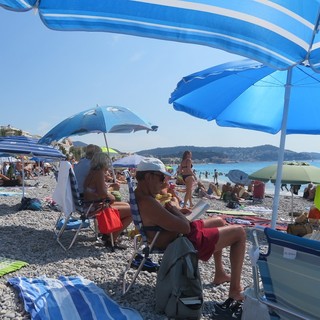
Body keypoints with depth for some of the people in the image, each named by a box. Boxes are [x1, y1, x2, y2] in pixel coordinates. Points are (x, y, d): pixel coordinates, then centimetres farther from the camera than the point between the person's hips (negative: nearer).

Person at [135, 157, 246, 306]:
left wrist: (178, 211, 3)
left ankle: (219, 274, 37)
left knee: (219, 221, 29)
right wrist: (173, 208, -12)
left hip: (178, 235, 11)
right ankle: (235, 290, 11)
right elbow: (185, 227, -30)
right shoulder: (146, 203, -32)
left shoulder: (138, 196, 1)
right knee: (239, 232, 2)